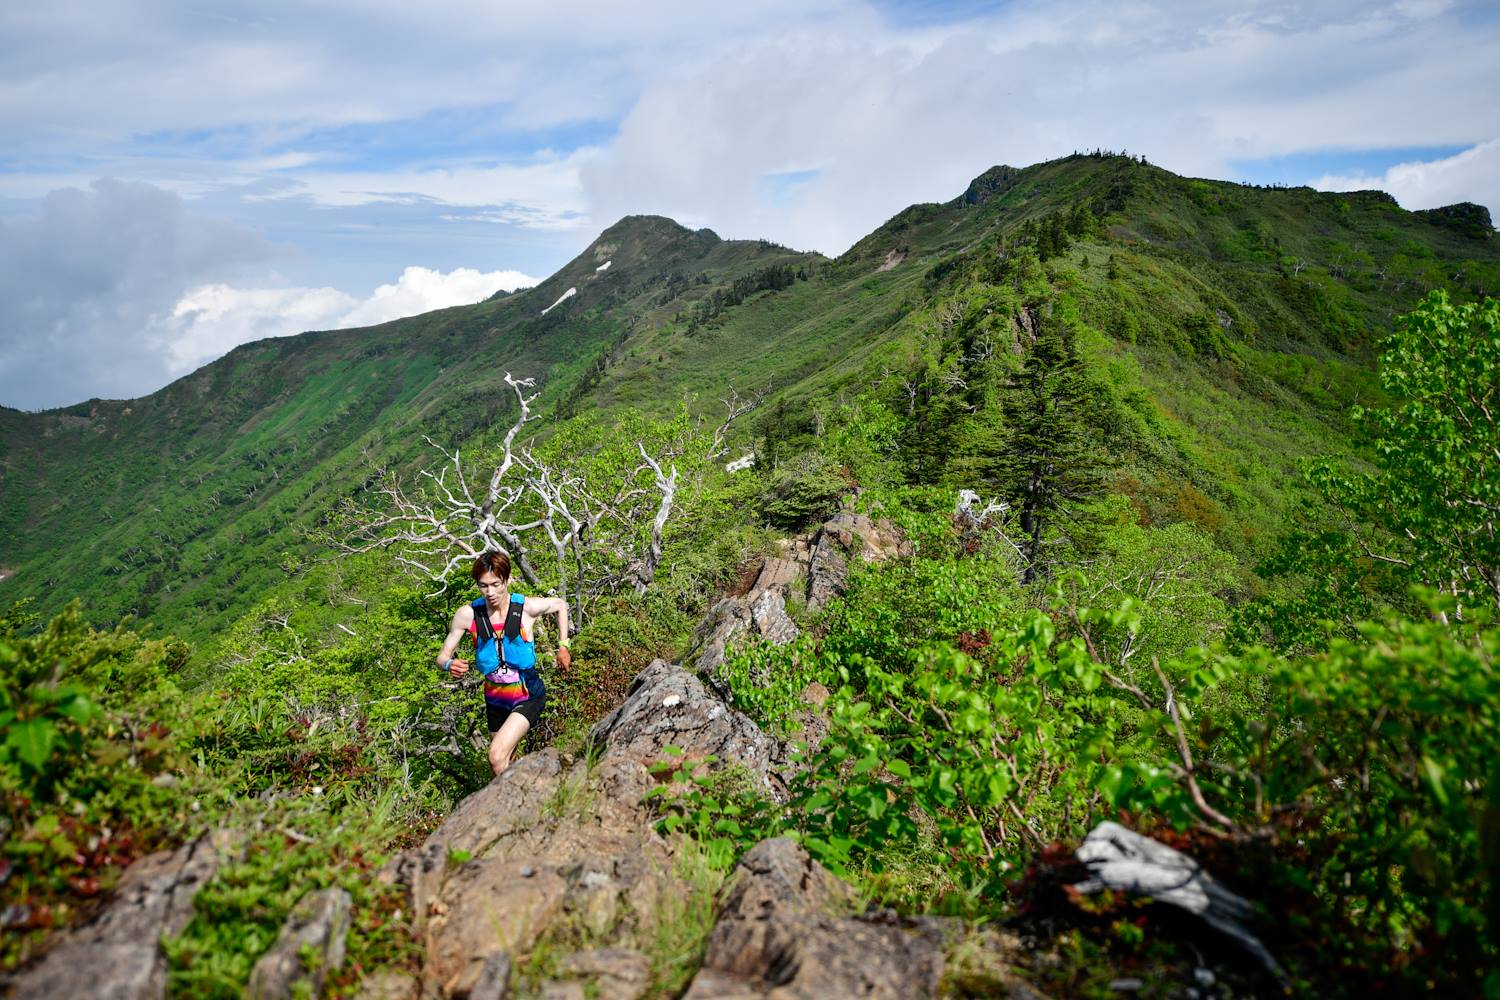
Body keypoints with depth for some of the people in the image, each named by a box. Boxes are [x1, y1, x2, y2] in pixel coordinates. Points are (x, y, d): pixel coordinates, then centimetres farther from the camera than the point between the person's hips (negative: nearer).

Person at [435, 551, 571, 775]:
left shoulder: (528, 608, -18)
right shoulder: (467, 614, -14)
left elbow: (561, 605, 4)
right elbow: (442, 657, -7)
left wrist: (563, 645, -1)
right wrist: (450, 664, -30)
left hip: (528, 697, -4)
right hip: (495, 700, 4)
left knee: (497, 755, -23)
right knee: (505, 763, 20)